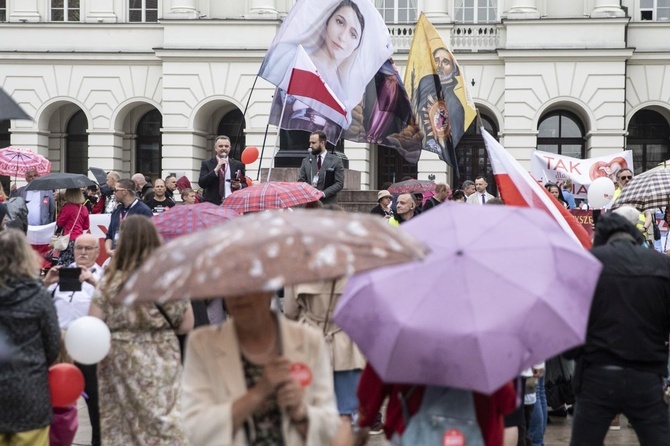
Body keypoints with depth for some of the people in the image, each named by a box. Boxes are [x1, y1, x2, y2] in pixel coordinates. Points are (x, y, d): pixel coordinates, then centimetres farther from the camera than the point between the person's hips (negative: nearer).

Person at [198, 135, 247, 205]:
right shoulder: (207, 164, 8)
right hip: (213, 204, -2)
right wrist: (216, 169, -14)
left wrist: (239, 186, -9)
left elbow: (245, 185, 16)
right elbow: (201, 183, -5)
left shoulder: (238, 165, 13)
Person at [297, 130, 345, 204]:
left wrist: (324, 193, -15)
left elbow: (339, 184, -2)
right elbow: (301, 181, 12)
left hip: (328, 203, -3)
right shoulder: (306, 161, 13)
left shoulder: (336, 161, 3)